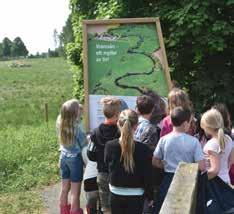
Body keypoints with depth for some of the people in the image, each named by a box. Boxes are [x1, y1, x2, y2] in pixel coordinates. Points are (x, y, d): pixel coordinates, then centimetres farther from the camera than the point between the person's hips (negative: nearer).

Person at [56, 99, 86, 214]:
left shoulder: (60, 123, -7)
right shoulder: (76, 127, -23)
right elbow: (84, 144, -12)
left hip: (64, 157, 7)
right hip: (75, 159, -6)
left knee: (65, 188, 19)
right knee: (75, 192, 6)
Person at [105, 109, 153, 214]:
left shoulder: (110, 146, -12)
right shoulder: (143, 149, -17)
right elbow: (147, 176, -10)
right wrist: (150, 196, 3)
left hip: (116, 194, 2)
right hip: (136, 195, -2)